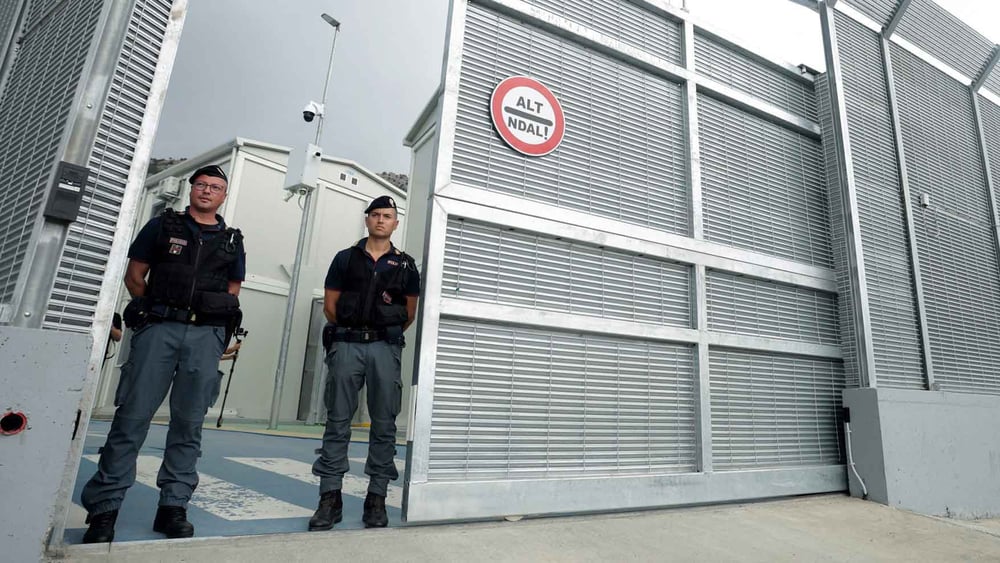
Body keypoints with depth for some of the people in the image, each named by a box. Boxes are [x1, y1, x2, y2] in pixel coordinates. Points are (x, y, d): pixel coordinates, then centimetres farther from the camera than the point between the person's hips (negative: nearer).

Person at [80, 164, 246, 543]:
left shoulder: (232, 241, 15)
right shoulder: (162, 225, 12)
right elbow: (134, 276, 11)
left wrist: (218, 325, 3)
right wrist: (154, 311, 4)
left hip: (206, 336, 1)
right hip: (158, 328, -1)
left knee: (189, 423, 3)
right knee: (133, 416, -3)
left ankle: (173, 506, 11)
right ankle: (104, 506, 8)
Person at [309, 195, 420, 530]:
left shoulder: (405, 265, 10)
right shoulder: (346, 258, 11)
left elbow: (410, 313, 13)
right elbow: (330, 305, 11)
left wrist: (387, 336, 10)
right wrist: (348, 333, 10)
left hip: (385, 346, 0)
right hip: (346, 345, 0)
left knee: (384, 424, 1)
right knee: (338, 421, 1)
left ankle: (377, 499, 11)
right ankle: (330, 499, 9)